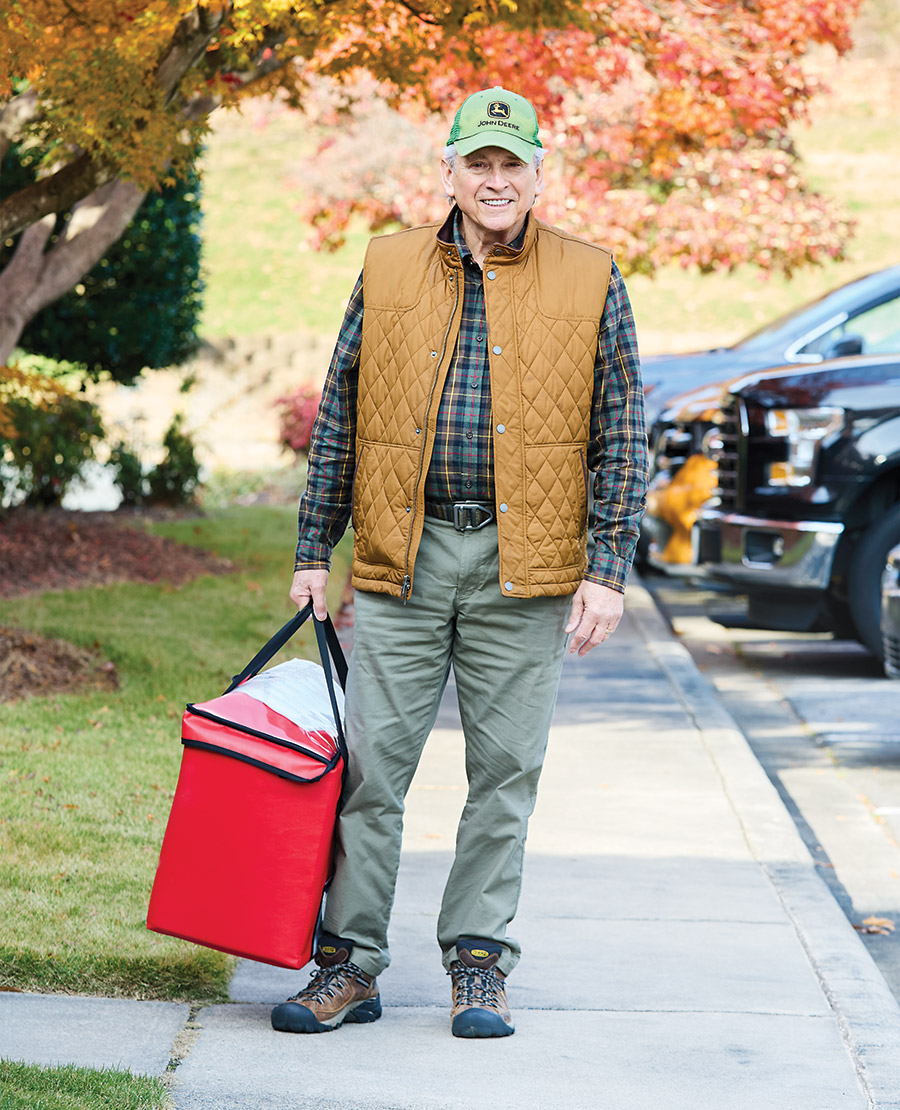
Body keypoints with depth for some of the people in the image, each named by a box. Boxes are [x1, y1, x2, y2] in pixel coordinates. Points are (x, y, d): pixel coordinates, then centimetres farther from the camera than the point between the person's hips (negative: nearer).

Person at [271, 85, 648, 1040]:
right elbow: (339, 418, 11)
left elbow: (621, 435, 3)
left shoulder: (590, 283, 3)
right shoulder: (389, 271, 7)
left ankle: (479, 964, 14)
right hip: (402, 557, 1)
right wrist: (313, 551, 8)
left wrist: (607, 569, -5)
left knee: (505, 771, 4)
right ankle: (349, 963, 9)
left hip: (525, 566, -1)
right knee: (369, 762, 0)